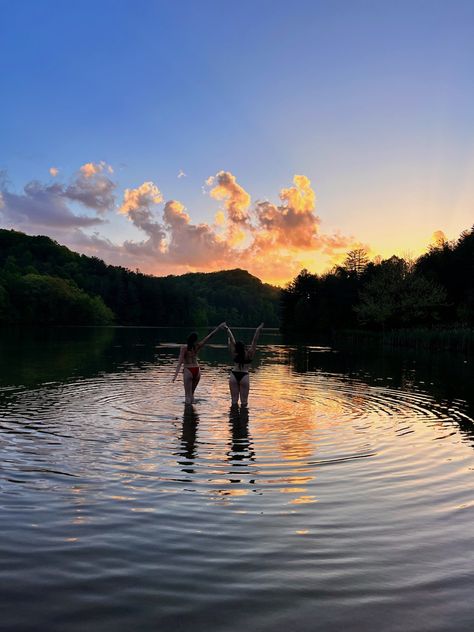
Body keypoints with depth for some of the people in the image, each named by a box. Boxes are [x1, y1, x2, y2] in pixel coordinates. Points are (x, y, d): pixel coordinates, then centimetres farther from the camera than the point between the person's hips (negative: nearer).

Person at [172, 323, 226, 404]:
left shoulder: (184, 348, -11)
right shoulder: (198, 346, -1)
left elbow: (180, 362, -17)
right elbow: (209, 337, 4)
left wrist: (175, 375, -19)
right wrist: (218, 327, 9)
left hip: (188, 371, -4)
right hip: (197, 370, 4)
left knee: (188, 394, -1)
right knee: (191, 393, 19)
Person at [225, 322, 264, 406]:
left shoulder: (235, 354, 1)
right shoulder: (249, 354, -5)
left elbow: (231, 340, 8)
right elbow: (254, 341, -4)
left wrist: (227, 329, 14)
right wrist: (258, 330, 0)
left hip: (233, 376, 3)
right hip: (244, 376, -3)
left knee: (234, 400, 7)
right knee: (244, 401, 2)